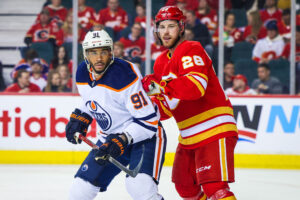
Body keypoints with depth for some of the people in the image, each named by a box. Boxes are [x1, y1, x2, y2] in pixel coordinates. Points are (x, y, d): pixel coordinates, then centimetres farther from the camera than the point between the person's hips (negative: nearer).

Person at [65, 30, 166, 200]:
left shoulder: (124, 76, -26)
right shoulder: (83, 73, -2)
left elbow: (148, 121, -25)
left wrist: (122, 140, -33)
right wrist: (80, 118, 6)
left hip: (145, 136, -7)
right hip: (111, 138, 7)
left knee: (140, 186, -32)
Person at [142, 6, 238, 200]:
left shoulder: (191, 50, -12)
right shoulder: (161, 63, 15)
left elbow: (196, 85, -31)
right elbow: (167, 108, 20)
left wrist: (160, 86, -36)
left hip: (214, 131, -10)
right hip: (189, 136, 10)